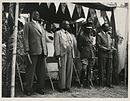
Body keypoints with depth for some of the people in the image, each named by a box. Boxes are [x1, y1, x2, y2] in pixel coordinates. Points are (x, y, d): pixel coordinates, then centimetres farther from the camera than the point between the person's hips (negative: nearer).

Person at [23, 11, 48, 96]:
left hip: (42, 52, 6)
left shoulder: (41, 27, 24)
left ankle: (40, 88, 14)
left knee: (41, 71, 6)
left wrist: (46, 51, 14)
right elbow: (26, 38, -1)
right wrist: (27, 50, -11)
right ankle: (28, 89, 3)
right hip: (33, 51, -5)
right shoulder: (28, 25, 7)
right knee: (31, 71, -3)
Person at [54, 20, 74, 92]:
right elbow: (56, 44, -4)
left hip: (70, 54, 6)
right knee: (62, 70, -6)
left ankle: (67, 86, 11)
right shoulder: (58, 33, 3)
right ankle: (61, 87, 1)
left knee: (69, 71, 4)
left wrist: (72, 54, 13)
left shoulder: (69, 34, 23)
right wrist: (57, 54, -13)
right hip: (62, 54, -6)